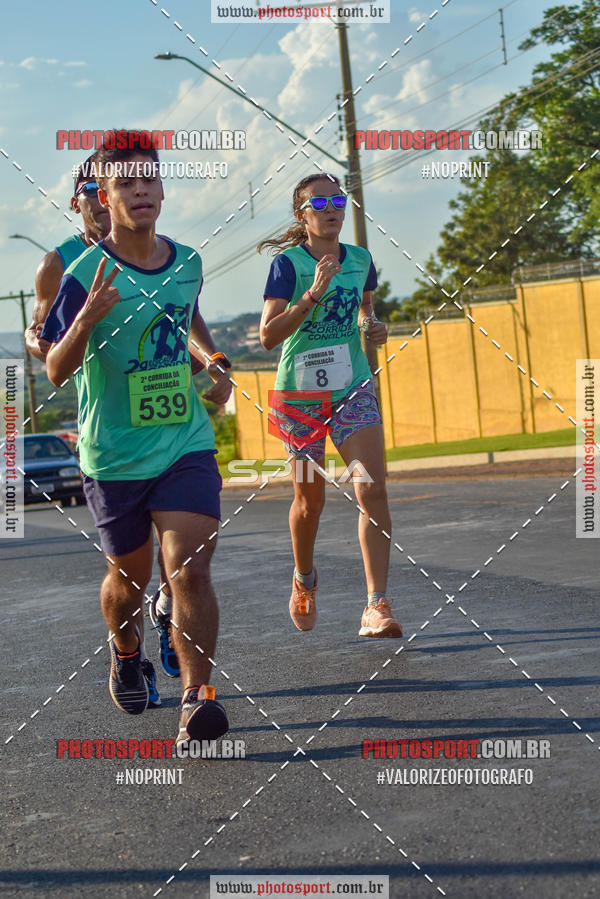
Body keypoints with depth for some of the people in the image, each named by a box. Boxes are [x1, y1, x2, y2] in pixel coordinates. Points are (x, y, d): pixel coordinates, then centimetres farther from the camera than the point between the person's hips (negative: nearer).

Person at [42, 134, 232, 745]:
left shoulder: (188, 263, 2)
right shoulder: (85, 274, -13)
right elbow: (56, 372, -15)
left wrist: (214, 364, 8)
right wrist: (87, 319, -34)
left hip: (187, 446, 2)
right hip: (114, 458, -2)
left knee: (190, 570, -16)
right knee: (129, 578, 15)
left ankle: (197, 697, -16)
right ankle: (125, 654, 46)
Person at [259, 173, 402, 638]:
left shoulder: (361, 260, 3)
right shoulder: (288, 264, -10)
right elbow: (268, 335, -19)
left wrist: (375, 326, 1)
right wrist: (312, 295, -28)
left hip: (353, 390, 3)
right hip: (300, 394, -2)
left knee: (373, 490, -15)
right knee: (310, 499, 10)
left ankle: (377, 605, -16)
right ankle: (304, 578, 40)